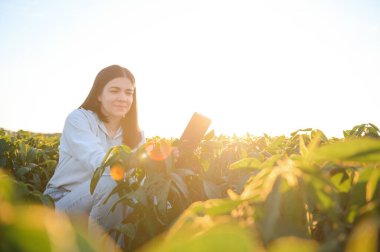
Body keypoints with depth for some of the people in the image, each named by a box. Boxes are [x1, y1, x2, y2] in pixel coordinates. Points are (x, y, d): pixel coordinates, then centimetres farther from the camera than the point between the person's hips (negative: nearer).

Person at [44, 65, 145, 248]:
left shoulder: (133, 133, 5)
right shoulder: (79, 119, -11)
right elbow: (99, 163, -29)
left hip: (103, 205, 5)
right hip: (60, 204, -5)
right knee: (112, 181, -31)